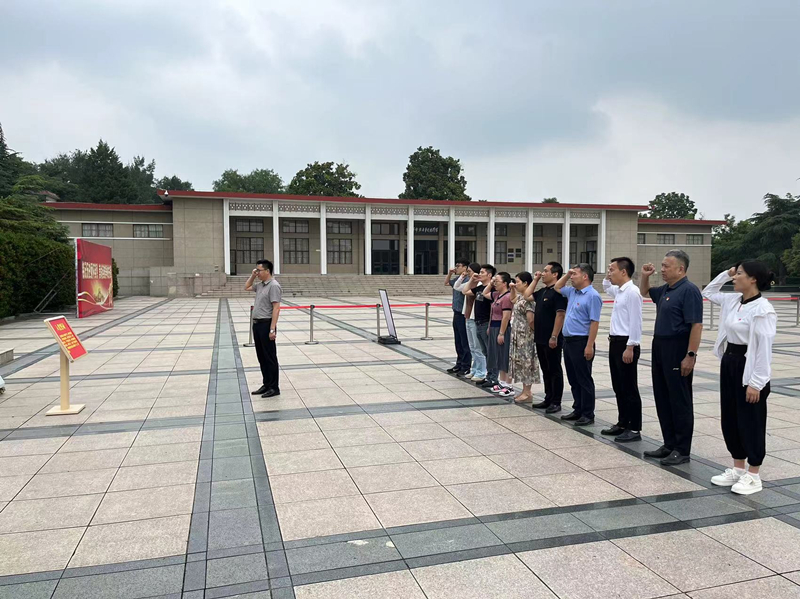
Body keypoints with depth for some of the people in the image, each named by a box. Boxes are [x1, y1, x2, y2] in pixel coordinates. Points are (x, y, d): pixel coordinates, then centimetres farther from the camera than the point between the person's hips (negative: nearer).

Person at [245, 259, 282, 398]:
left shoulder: (273, 286, -15)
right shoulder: (260, 285, 11)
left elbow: (276, 308, -20)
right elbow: (246, 287, 31)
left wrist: (272, 329, -24)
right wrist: (253, 276, 13)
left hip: (266, 325, -9)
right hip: (257, 324, 9)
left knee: (270, 357, -2)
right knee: (262, 357, 14)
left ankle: (274, 388, 6)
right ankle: (266, 385, 23)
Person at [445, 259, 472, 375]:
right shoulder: (457, 279, 9)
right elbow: (446, 283, 26)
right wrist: (449, 273, 14)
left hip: (463, 315, -9)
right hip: (456, 313, 9)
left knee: (465, 343, 1)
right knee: (458, 342, 17)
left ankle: (466, 367, 9)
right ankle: (459, 364, 29)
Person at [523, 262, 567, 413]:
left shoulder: (558, 292, -14)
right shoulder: (542, 291, 13)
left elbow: (560, 315, -19)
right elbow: (527, 296, 24)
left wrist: (554, 337, -22)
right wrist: (535, 280, 16)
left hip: (552, 340, -9)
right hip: (540, 339, 9)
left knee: (555, 371, 1)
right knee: (545, 370, 15)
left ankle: (556, 402, 9)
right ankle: (548, 399, 24)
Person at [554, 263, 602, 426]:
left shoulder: (592, 296, -14)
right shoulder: (572, 292, 12)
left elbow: (594, 323, -18)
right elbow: (557, 287, 31)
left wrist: (589, 346, -22)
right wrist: (567, 275, 14)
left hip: (581, 342, -9)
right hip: (568, 340, 9)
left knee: (584, 380, -1)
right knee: (573, 379, 15)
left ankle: (588, 414, 8)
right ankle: (578, 410, 25)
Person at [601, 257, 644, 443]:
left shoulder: (632, 292, -16)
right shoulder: (618, 291, 12)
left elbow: (635, 322, -20)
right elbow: (606, 287, 38)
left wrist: (630, 347, -21)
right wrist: (608, 277, 18)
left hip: (626, 344, -10)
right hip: (615, 342, 10)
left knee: (629, 388, -2)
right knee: (618, 387, 15)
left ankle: (634, 429, 7)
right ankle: (622, 423, 26)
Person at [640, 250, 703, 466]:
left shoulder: (689, 290, -14)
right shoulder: (665, 290, 12)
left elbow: (696, 326, -20)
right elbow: (645, 293, 33)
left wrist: (691, 355, -24)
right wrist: (645, 277, 14)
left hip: (678, 351, -9)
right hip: (660, 348, 9)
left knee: (679, 401, 0)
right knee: (662, 398, 13)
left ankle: (682, 450, 10)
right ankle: (669, 444, 24)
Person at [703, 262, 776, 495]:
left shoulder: (763, 309, -18)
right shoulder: (733, 301, 6)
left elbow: (764, 349, -20)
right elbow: (708, 292, 25)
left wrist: (756, 383, -21)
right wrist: (725, 274, 11)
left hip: (748, 368, -9)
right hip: (729, 362, 9)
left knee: (750, 422, 3)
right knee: (729, 419, 14)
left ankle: (753, 476, 17)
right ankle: (738, 469, 28)